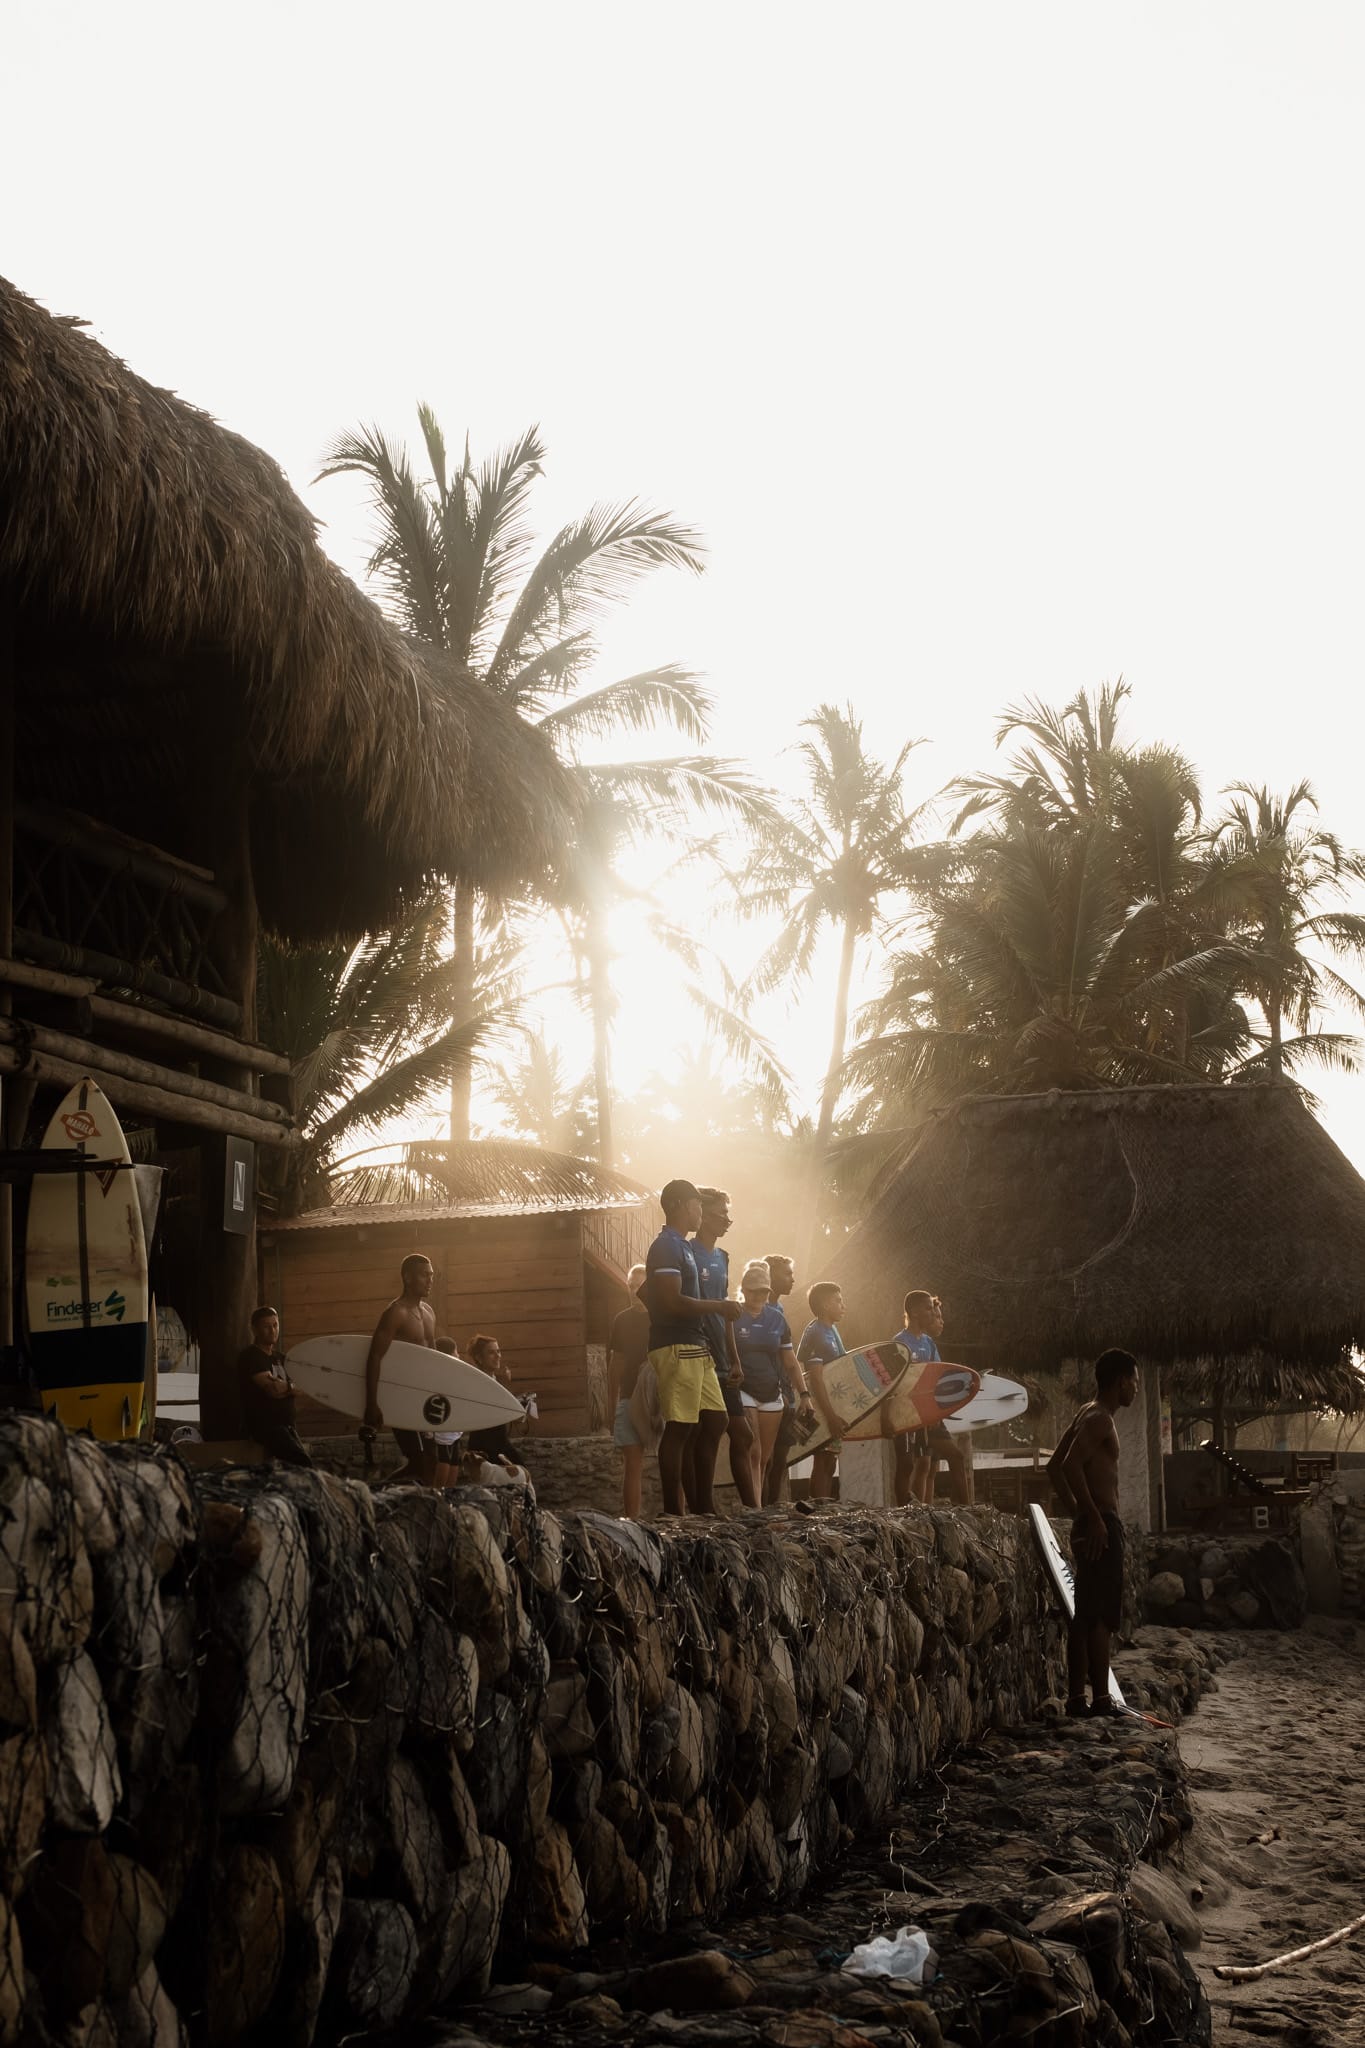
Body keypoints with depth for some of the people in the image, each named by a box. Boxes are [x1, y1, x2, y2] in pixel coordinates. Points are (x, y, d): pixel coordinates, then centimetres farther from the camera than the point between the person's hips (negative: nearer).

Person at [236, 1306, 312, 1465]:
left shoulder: (280, 1358, 21)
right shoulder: (250, 1357, -4)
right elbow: (272, 1389, -15)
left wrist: (283, 1386, -10)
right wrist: (291, 1386, 3)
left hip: (286, 1425, 8)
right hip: (266, 1426, -8)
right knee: (302, 1462, -26)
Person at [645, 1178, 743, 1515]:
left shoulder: (680, 1247, 20)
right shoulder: (667, 1247, -12)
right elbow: (673, 1302, -20)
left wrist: (721, 1310, 16)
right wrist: (720, 1307, -13)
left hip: (694, 1347, 10)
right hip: (676, 1347, -10)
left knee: (716, 1420, 11)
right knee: (679, 1428, -8)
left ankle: (703, 1504, 15)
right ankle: (672, 1510, -6)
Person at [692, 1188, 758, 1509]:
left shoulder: (721, 1257, 17)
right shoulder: (687, 1254, -8)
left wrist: (734, 1361, 15)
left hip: (720, 1364, 8)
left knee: (743, 1437, 6)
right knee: (697, 1438, -5)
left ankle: (752, 1508, 8)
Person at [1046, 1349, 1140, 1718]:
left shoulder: (1089, 1415, 17)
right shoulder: (1100, 1418, -12)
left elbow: (1054, 1466, 22)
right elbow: (1072, 1465, -26)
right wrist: (1093, 1517, -23)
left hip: (1090, 1526, 10)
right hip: (1102, 1525, -10)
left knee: (1085, 1616, 10)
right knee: (1102, 1617, -8)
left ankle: (1076, 1698, 12)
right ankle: (1101, 1699, -7)